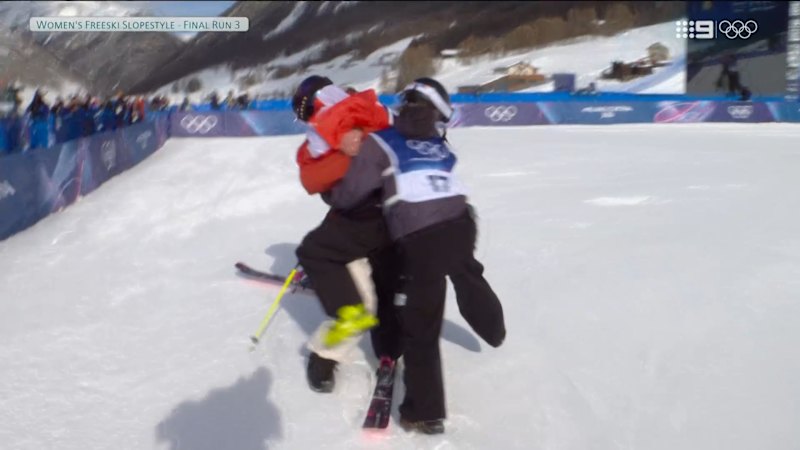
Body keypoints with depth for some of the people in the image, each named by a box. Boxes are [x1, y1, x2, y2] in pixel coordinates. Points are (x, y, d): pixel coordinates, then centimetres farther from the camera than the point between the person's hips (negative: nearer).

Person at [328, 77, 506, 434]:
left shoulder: (380, 142, 5)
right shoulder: (440, 145, 18)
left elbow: (347, 196, 4)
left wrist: (334, 196, 26)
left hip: (420, 238, -5)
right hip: (461, 223, 5)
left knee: (420, 326, 5)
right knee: (470, 278, 36)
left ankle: (425, 413, 9)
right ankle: (496, 331, 62)